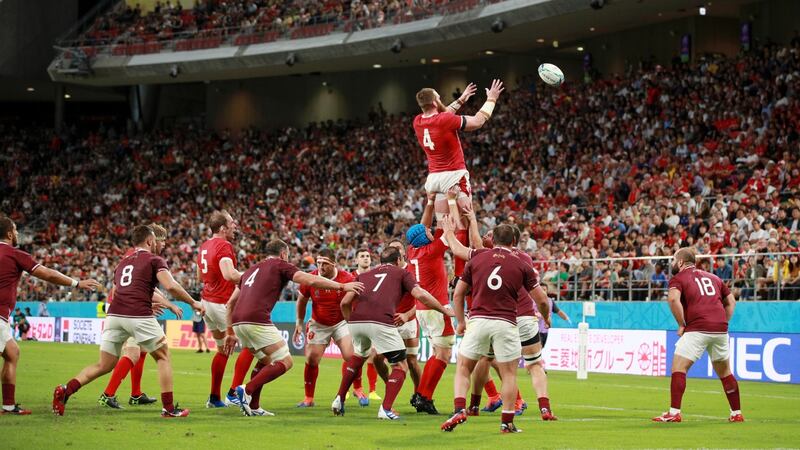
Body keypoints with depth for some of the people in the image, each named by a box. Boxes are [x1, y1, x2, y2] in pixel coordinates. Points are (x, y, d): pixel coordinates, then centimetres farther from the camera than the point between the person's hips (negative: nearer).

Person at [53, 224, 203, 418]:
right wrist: (193, 303, 5)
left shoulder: (122, 263, 27)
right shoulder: (155, 260, 7)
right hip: (139, 316, -5)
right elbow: (170, 286, -8)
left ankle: (65, 390, -5)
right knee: (163, 357, 13)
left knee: (104, 366, 12)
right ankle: (169, 408, 9)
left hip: (114, 315, 5)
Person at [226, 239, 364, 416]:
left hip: (238, 322, 8)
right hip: (257, 320, -8)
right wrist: (341, 286, 1)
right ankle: (247, 390, -14)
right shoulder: (281, 265, 10)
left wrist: (230, 332, 30)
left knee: (265, 360, 25)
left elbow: (231, 302, 27)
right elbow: (310, 280, -2)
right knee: (285, 362, 0)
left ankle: (253, 407, 18)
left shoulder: (251, 270, 30)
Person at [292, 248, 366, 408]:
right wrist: (299, 323, 6)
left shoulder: (347, 279, -19)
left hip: (342, 322, -1)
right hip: (318, 325, 1)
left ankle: (358, 390, 8)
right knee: (311, 360, -5)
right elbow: (302, 300, 5)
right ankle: (309, 399, 9)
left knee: (351, 356, -14)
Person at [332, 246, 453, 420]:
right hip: (382, 322, -5)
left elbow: (345, 303, 22)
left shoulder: (364, 275, 30)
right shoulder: (401, 273, 21)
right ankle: (386, 409, -4)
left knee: (358, 356, 35)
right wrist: (445, 310, 14)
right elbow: (420, 294, 5)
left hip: (356, 321, 5)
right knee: (400, 366, 11)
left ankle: (339, 399, 35)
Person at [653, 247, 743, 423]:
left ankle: (674, 413, -12)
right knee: (724, 372, 18)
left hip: (697, 329, -6)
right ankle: (737, 413, 22)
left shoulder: (678, 278, 6)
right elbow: (731, 301, 25)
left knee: (678, 367, -2)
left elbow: (673, 298, -14)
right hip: (720, 329, 6)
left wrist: (682, 324, -6)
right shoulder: (713, 278, 24)